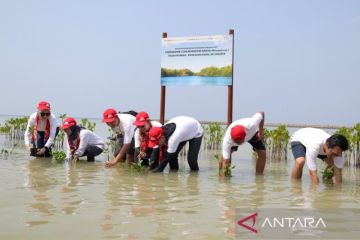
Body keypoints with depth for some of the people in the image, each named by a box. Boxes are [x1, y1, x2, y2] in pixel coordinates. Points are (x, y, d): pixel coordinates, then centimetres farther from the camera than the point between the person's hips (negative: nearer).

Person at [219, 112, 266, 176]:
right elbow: (225, 162, -39)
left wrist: (261, 132, -24)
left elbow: (261, 113, -25)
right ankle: (220, 175, -8)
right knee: (226, 154, -23)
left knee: (262, 153, -15)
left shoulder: (251, 125, -46)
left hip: (253, 132, 1)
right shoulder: (227, 140, -44)